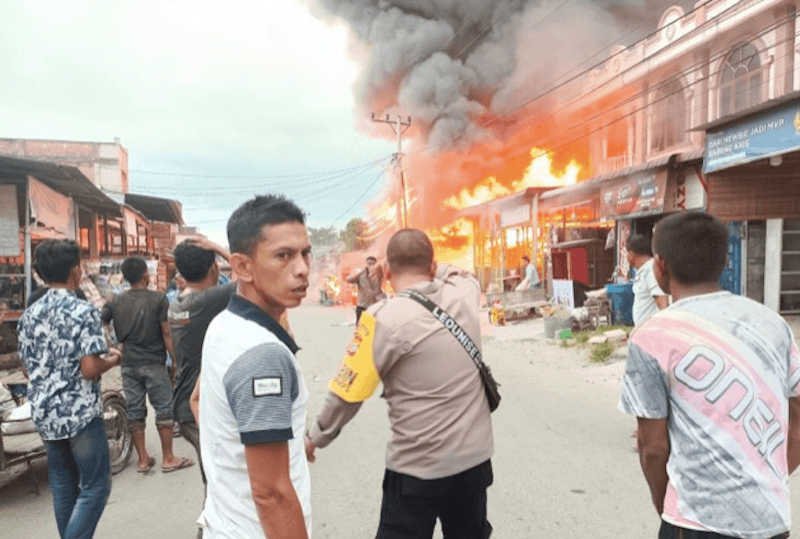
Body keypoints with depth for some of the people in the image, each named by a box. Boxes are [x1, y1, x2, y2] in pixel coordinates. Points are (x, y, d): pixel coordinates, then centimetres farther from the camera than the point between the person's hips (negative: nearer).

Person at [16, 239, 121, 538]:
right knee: (95, 486, 4)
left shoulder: (29, 314, 5)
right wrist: (113, 359, -1)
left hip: (45, 414, 7)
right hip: (81, 414, -7)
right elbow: (90, 369, -20)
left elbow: (29, 366, 13)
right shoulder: (84, 311, -16)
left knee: (63, 487, 17)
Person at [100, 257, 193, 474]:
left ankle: (143, 459, 20)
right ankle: (168, 459, 10)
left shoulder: (115, 302, 3)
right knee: (164, 409, 5)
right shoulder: (158, 299, -8)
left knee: (134, 412, 11)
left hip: (128, 365, 4)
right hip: (154, 364, -4)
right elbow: (166, 334, -10)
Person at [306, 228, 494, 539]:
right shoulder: (464, 295, -4)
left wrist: (316, 437, 4)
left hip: (419, 467, -5)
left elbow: (348, 392, -12)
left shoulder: (384, 318, -19)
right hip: (475, 456, 5)